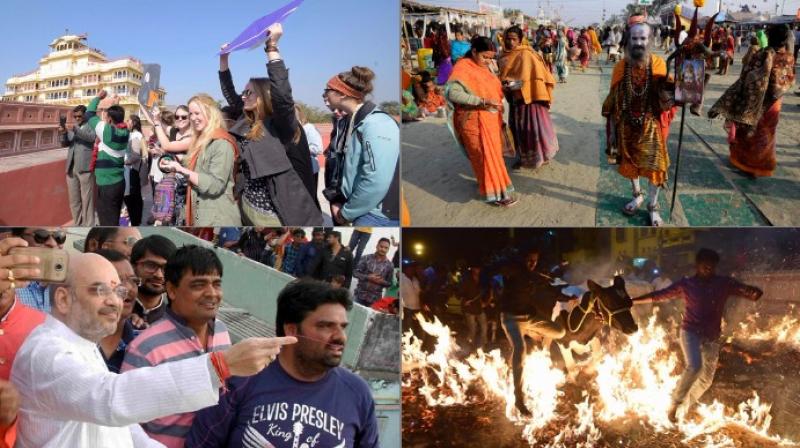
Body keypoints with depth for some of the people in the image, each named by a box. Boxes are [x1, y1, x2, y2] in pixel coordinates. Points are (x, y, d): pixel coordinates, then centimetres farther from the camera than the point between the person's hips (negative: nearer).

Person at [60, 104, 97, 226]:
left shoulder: (91, 125, 1)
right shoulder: (73, 128, 19)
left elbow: (92, 137, -19)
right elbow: (65, 143, 11)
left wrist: (76, 130, -33)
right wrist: (63, 134, -11)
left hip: (85, 168, -6)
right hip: (71, 168, 6)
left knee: (86, 200, -4)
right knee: (74, 200, 10)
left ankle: (88, 228, -1)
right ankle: (78, 225, 18)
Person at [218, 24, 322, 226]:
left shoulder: (281, 126, -11)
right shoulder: (247, 122, 8)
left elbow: (282, 94, -26)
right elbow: (230, 94, 20)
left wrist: (272, 46, -24)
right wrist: (223, 58, 15)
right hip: (249, 206, 7)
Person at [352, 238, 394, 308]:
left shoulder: (389, 265, 1)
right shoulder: (366, 258, -1)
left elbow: (389, 283, 5)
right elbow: (355, 273, -2)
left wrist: (381, 282, -15)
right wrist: (368, 277, -16)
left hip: (375, 299, 0)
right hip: (360, 295, 0)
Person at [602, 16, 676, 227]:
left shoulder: (658, 64, -10)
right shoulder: (621, 67, -6)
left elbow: (666, 98, -10)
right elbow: (613, 102, 0)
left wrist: (668, 89, -33)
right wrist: (612, 130, 0)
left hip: (651, 125, -2)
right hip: (627, 125, 2)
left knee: (655, 165, 4)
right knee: (629, 162, 16)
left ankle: (653, 206, 19)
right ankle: (637, 195, 40)